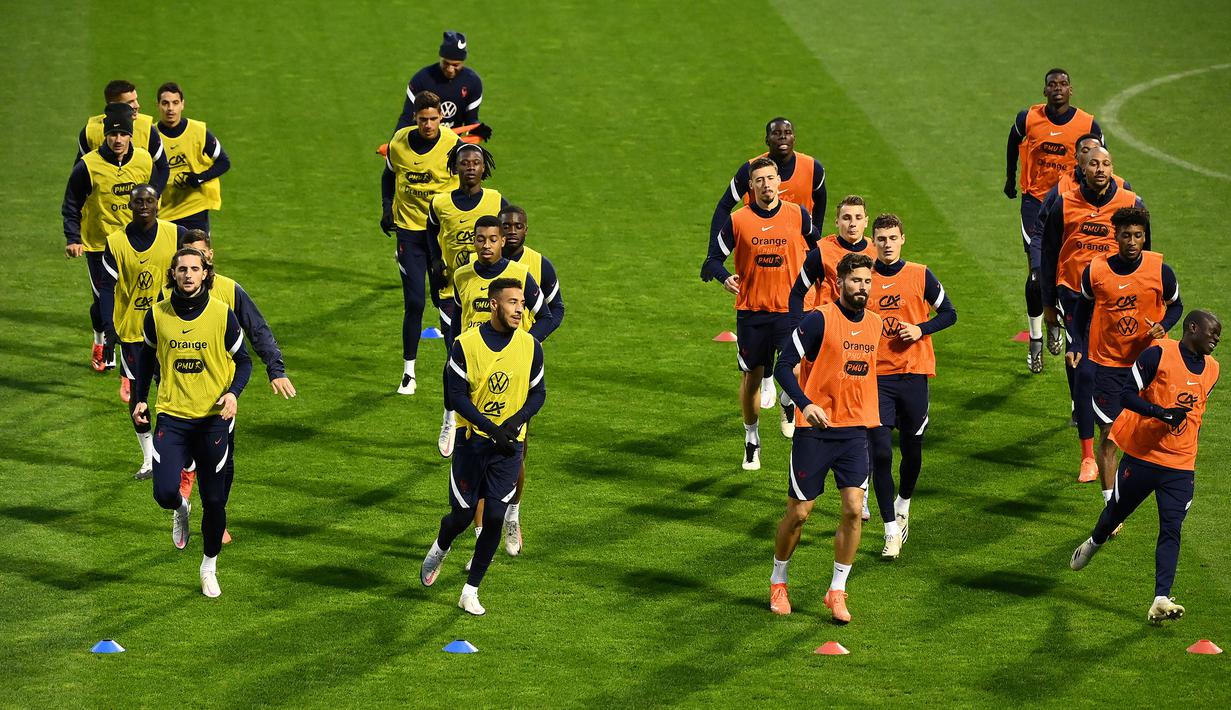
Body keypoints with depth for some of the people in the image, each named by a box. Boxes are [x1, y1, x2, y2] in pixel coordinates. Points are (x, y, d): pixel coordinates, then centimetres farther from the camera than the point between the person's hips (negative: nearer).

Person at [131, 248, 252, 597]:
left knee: (214, 500, 6)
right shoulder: (158, 315, -2)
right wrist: (140, 398, 10)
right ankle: (180, 510, 23)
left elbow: (243, 361, 3)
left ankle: (209, 568, 26)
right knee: (164, 492, -15)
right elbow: (148, 356, 16)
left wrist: (233, 392, -15)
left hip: (213, 418, -1)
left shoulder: (222, 314, -6)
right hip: (172, 416, 1)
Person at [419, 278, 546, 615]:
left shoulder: (531, 347, -3)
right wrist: (491, 428, -22)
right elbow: (458, 396, -11)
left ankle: (471, 591, 9)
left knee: (494, 517, -4)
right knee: (462, 515, 3)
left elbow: (538, 393, 4)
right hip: (472, 439, -2)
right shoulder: (466, 344, -11)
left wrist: (514, 422, -15)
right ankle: (439, 550, 40)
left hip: (509, 445, 2)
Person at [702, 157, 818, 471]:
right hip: (751, 310, 1)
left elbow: (817, 248, 18)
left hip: (790, 308, -1)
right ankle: (751, 439, 29)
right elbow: (713, 259, -1)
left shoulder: (798, 215, -1)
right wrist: (725, 277, -20)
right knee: (752, 376, 10)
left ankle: (789, 402, 17)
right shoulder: (737, 220, -3)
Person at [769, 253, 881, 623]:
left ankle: (837, 592, 3)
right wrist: (805, 404, -27)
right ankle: (778, 583, 25)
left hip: (855, 430, 4)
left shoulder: (875, 324, 8)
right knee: (799, 512, 4)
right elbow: (784, 365, -14)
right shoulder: (820, 319, -11)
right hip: (815, 429, -4)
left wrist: (872, 417, 24)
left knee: (853, 509, -8)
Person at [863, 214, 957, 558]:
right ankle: (892, 532, -5)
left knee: (912, 450, 10)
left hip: (913, 373, 1)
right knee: (880, 453, -9)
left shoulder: (920, 276, 0)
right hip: (876, 375, -1)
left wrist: (921, 329, -10)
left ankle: (903, 506, 40)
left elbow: (948, 313, 7)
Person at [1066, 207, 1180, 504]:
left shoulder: (1160, 270, -9)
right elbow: (1083, 308, 9)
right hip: (1107, 362, -1)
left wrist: (1163, 326, -13)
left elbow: (1175, 305, 8)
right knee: (1108, 434, -3)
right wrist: (1076, 346, -2)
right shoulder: (1095, 271, -8)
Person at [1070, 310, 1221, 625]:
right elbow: (1128, 395, -15)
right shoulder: (1159, 353, -12)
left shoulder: (1211, 368, 9)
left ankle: (1161, 601, -16)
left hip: (1180, 465, 4)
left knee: (1171, 529, -9)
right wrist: (1163, 413, -27)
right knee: (1117, 511, 15)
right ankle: (1093, 543, 49)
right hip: (1142, 455, -4)